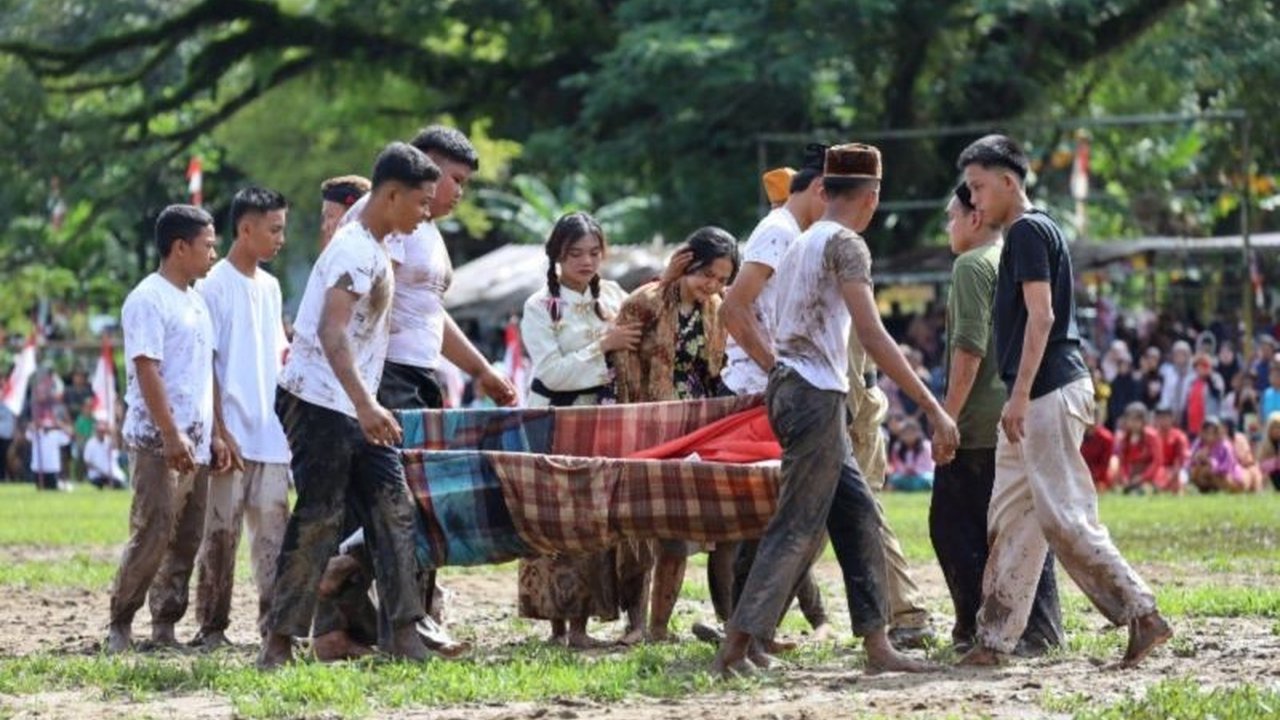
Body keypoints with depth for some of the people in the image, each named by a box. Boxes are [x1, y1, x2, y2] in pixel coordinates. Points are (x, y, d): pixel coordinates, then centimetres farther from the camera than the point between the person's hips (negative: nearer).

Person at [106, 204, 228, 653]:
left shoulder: (195, 301, 18)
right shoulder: (148, 300, -10)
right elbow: (147, 370, -16)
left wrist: (216, 434, 17)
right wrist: (172, 436, -21)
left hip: (193, 445, 9)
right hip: (158, 443, -9)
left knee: (187, 540, 7)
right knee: (152, 537, -10)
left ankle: (165, 627, 12)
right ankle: (119, 625, -3)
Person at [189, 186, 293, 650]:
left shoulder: (269, 286, 15)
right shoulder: (215, 286, -6)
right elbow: (205, 364, -9)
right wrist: (218, 429, -13)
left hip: (270, 433, 6)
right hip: (232, 434, -6)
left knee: (272, 525, 2)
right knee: (222, 529, -2)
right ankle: (212, 626, 3)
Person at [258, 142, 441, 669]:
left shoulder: (375, 250, 16)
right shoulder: (356, 250, -16)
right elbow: (331, 332, -27)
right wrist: (366, 406, -36)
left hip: (357, 410, 10)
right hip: (320, 404, -10)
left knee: (393, 511, 4)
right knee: (317, 520, -8)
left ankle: (405, 636, 2)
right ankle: (278, 643, -3)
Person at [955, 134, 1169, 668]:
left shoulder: (1028, 231, -10)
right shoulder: (1032, 231, 20)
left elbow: (1041, 316, -18)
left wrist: (1019, 395, -22)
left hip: (1048, 393, -11)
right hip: (1039, 399, 11)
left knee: (1064, 518, -12)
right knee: (1011, 518, 9)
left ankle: (1140, 614, -12)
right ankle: (994, 639, 10)